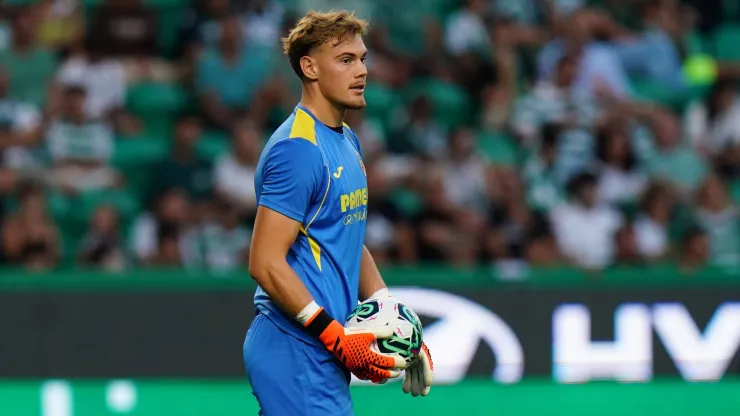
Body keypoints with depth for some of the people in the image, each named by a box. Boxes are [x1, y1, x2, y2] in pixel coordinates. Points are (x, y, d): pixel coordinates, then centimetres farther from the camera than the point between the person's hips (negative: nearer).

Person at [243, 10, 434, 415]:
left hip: (324, 351, 9)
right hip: (297, 353, -9)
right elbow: (265, 264, -19)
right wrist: (338, 339, -20)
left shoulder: (347, 142, 15)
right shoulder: (298, 148, -15)